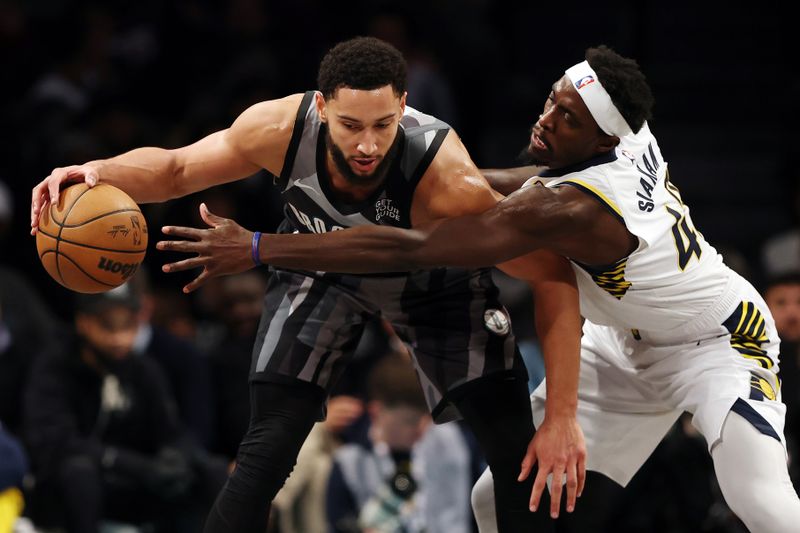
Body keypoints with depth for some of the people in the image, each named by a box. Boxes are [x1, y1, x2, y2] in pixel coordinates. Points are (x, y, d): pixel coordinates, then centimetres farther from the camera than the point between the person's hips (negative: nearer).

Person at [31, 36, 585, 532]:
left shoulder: (445, 178, -43)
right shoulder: (280, 130, -35)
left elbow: (554, 277, -35)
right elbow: (175, 168, -15)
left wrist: (561, 417, -36)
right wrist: (101, 171, -36)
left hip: (434, 280, -1)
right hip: (321, 267, 1)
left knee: (519, 455, -11)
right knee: (265, 454, -11)